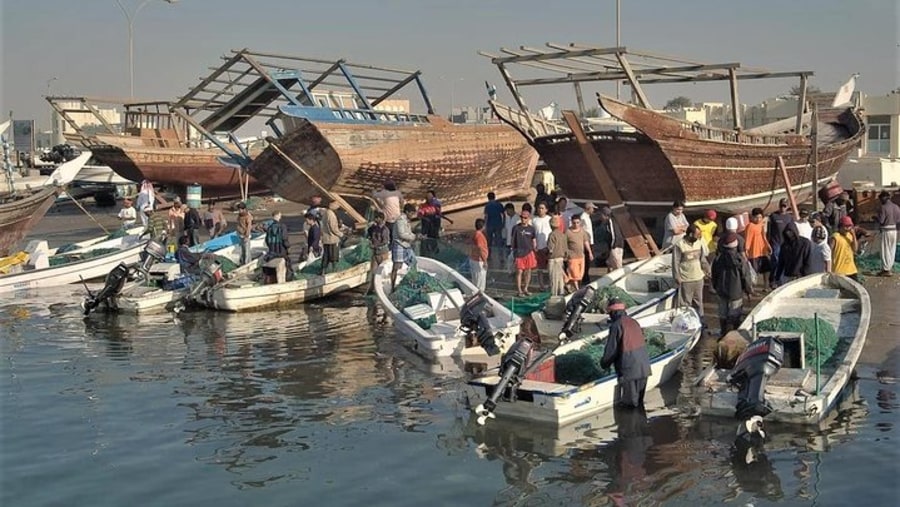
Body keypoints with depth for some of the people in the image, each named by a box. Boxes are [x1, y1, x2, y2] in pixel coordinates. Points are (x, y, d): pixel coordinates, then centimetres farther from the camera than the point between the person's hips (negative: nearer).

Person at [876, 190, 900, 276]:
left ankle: (886, 270, 3)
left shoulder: (883, 208, -16)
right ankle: (890, 267, 26)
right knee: (892, 250, 16)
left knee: (885, 250, 0)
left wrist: (875, 218, 3)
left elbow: (880, 221, -17)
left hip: (886, 230, -6)